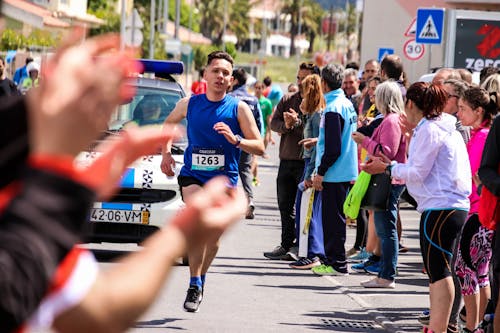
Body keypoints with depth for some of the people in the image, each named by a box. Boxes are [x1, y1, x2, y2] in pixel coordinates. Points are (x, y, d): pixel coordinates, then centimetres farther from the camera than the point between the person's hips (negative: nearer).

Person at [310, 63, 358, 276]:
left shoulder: (333, 109, -18)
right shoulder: (348, 105, 12)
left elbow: (333, 148, -21)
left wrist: (321, 172, -16)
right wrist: (318, 141, 27)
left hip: (335, 174, -10)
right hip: (346, 172, 10)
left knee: (333, 219, -4)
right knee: (334, 217, 15)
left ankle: (336, 263, -1)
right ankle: (332, 259, 21)